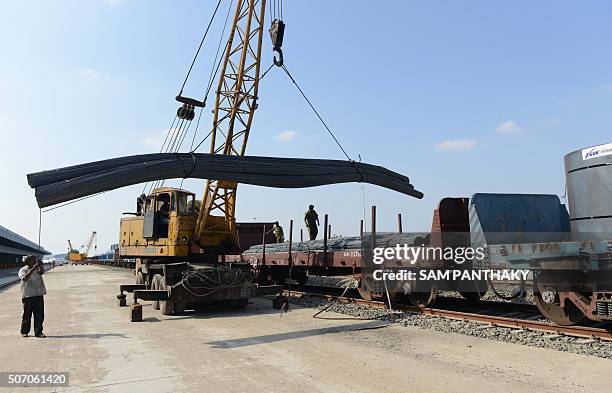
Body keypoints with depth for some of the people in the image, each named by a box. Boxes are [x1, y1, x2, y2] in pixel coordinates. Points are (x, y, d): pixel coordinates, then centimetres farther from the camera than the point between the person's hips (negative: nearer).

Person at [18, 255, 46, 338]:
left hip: (39, 295, 3)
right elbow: (25, 278, -19)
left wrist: (40, 265, -30)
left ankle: (38, 332, 7)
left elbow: (42, 272, -12)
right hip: (28, 296, -3)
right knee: (27, 315, 7)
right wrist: (33, 269, -25)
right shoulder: (22, 270, 1)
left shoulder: (37, 269, 10)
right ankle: (24, 332, 24)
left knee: (39, 315, 1)